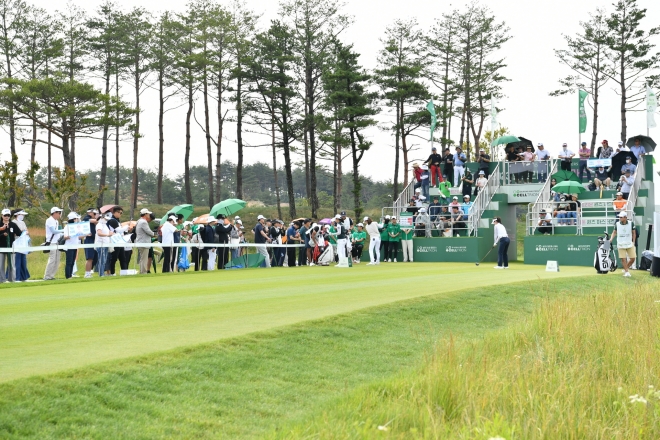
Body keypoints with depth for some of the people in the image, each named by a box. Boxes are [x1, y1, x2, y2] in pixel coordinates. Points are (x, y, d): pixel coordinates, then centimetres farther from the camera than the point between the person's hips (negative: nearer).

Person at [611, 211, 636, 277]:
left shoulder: (631, 224, -5)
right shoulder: (617, 224, -3)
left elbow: (634, 233, 7)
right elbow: (614, 232, 8)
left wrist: (633, 242, 5)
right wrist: (611, 239, -6)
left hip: (630, 244, 1)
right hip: (621, 244, -1)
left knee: (633, 258, -2)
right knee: (623, 259, -4)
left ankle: (625, 269, 20)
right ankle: (626, 272, 7)